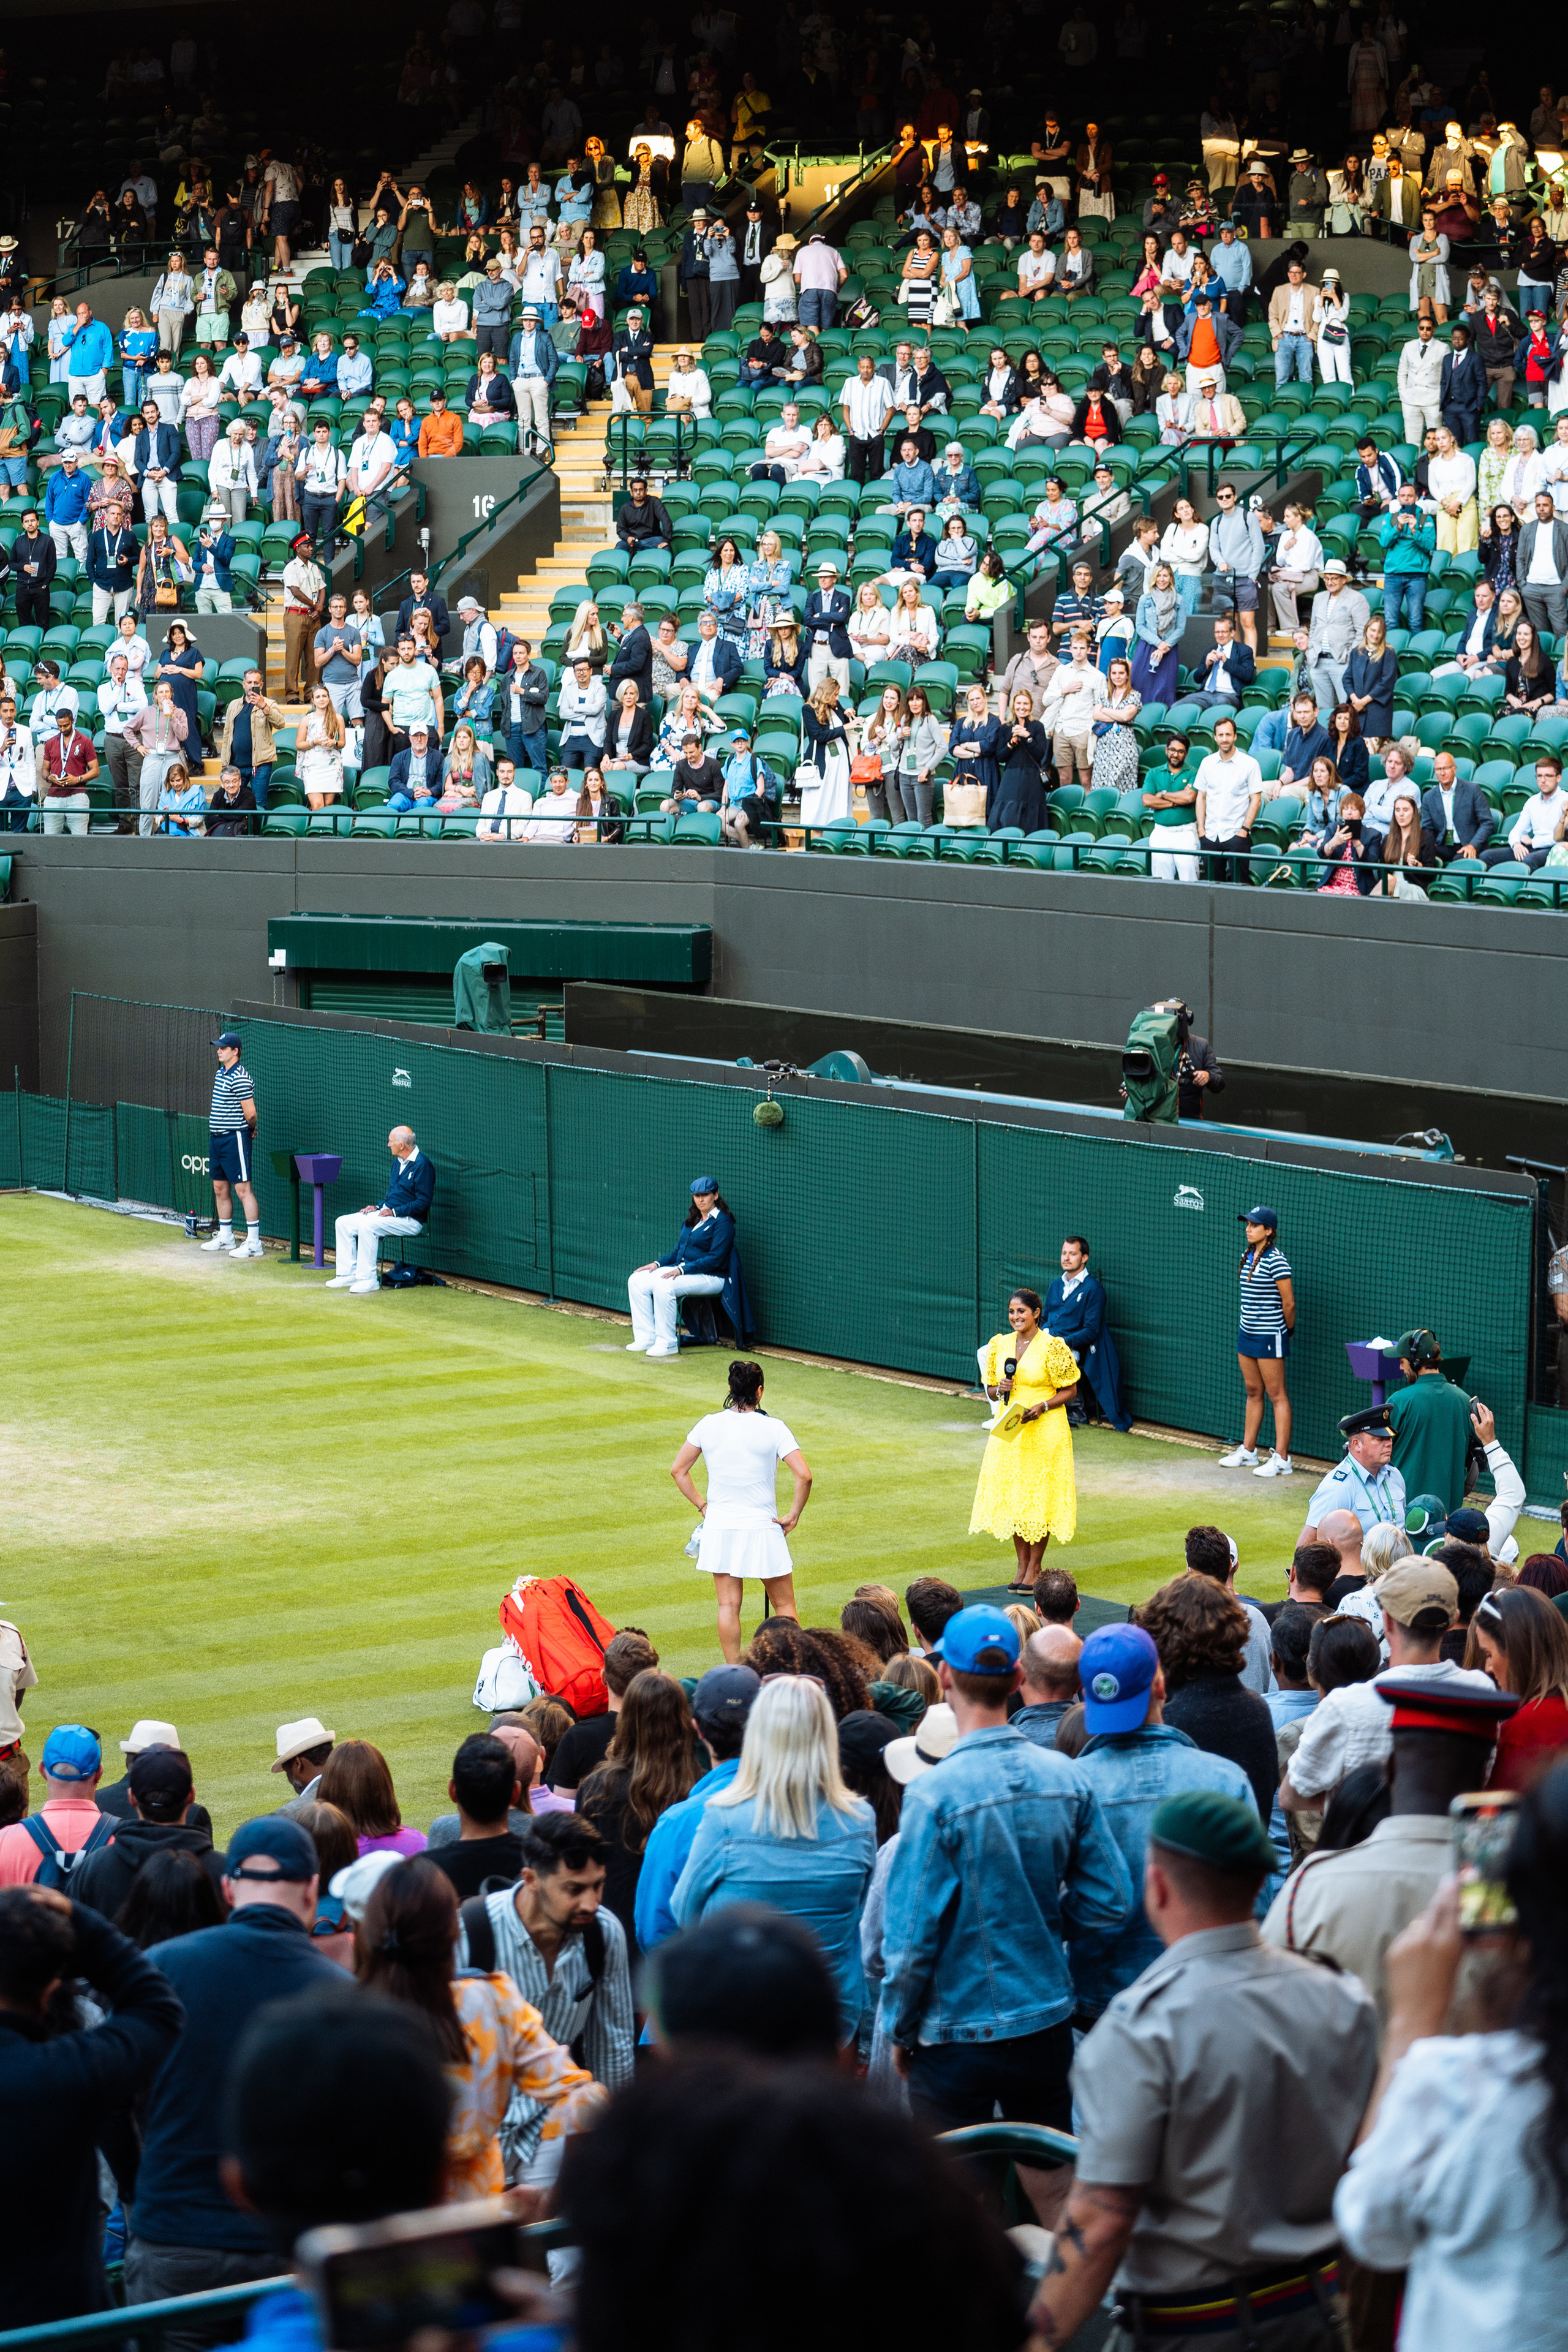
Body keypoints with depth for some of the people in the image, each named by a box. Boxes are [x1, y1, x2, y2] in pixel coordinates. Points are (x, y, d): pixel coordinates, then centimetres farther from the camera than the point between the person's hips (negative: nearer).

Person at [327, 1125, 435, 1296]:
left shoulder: (422, 1165, -16)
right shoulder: (398, 1161, 14)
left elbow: (424, 1202, -20)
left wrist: (395, 1211, -22)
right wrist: (379, 1207, 8)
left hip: (410, 1220, -10)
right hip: (387, 1213, 10)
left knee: (368, 1225, -33)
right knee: (343, 1223, 1)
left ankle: (368, 1280, -27)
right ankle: (348, 1274, 1)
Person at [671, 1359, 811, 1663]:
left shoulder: (708, 1425, -2)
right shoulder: (773, 1428, -10)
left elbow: (678, 1470, 4)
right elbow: (804, 1475, -18)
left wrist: (701, 1505, 10)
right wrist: (793, 1516, -7)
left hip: (719, 1526, 3)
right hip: (762, 1527, -2)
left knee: (728, 1605, 7)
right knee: (784, 1604, 9)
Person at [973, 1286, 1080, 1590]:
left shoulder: (1053, 1347, -9)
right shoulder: (1000, 1345, 7)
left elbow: (1071, 1390, -4)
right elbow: (990, 1389, 15)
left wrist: (1042, 1407, -17)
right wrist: (1000, 1391, -8)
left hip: (1044, 1431, -5)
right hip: (1007, 1430, 5)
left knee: (1040, 1496, -2)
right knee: (1012, 1495, 5)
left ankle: (1034, 1568, 7)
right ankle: (1021, 1565, 16)